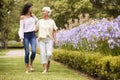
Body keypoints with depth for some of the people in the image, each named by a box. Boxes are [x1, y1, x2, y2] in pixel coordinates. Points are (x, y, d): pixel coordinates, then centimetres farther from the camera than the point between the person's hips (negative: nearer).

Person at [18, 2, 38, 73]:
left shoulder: (33, 15, 10)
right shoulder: (22, 17, -1)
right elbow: (21, 28, -3)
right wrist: (21, 38, -10)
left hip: (33, 35, 3)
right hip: (26, 35, -3)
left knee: (34, 51, -12)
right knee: (27, 52, -5)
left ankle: (31, 64, 13)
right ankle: (27, 68, 6)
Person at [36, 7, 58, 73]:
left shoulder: (52, 21, 4)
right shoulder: (40, 21, 8)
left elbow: (54, 32, 2)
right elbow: (36, 30, 13)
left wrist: (55, 40, -6)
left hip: (49, 40, -1)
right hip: (41, 40, 1)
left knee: (49, 54, -15)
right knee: (43, 54, -9)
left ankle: (48, 62, 18)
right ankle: (45, 69, -3)